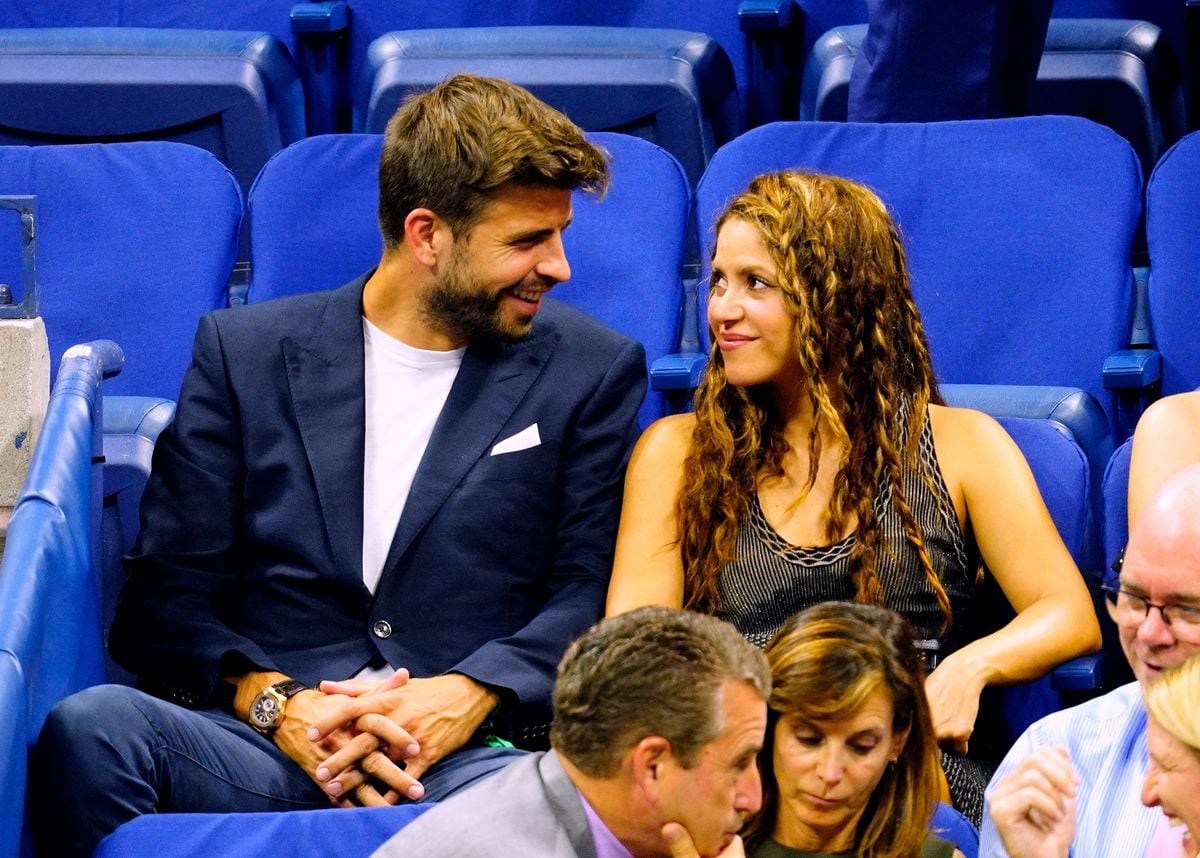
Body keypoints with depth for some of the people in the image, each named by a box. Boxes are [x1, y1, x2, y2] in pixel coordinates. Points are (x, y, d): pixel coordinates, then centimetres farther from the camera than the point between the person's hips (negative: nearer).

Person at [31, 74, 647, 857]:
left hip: (471, 757, -1)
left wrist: (471, 695, -13)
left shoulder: (593, 371, 14)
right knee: (90, 726, -32)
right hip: (268, 750, 2)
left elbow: (593, 593, 7)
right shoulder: (246, 353, 14)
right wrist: (273, 702, -12)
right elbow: (165, 595, 9)